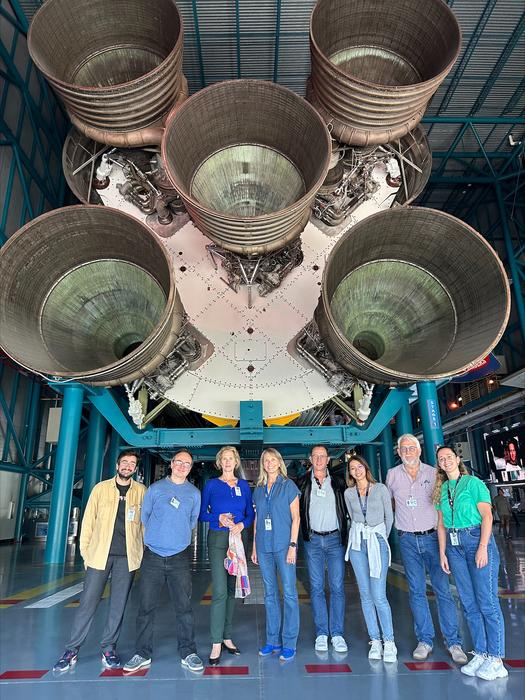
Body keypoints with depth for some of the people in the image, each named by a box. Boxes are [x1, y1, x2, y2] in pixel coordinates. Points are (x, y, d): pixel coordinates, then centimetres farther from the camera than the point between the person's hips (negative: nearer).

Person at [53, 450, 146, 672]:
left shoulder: (141, 491, 4)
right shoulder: (101, 488, 4)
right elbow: (88, 520, 5)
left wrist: (143, 552, 1)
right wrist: (85, 551, 2)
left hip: (127, 556, 1)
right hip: (100, 554, 0)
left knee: (118, 605, 8)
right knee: (87, 602, 2)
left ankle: (108, 648, 22)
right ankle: (72, 650, 17)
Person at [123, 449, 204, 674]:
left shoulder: (194, 493, 6)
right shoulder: (155, 488, 3)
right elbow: (144, 517, 11)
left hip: (180, 558, 0)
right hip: (152, 556, 0)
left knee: (184, 607, 3)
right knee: (146, 607, 6)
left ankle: (188, 654, 16)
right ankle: (143, 654, 21)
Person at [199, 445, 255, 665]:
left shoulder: (244, 485, 8)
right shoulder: (211, 485, 1)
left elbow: (251, 514, 9)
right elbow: (202, 514, 2)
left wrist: (242, 524, -9)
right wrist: (219, 519, -13)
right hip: (218, 539, -3)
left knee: (232, 589, 11)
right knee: (220, 591, -9)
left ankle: (227, 637, 23)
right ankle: (216, 643, 1)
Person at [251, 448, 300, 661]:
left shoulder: (288, 486, -2)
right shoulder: (258, 490, 10)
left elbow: (295, 517, -4)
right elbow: (256, 520, 15)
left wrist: (293, 545, -11)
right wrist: (254, 546, 12)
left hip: (283, 545, -4)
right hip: (264, 547, 4)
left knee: (289, 593, -1)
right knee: (270, 594, 12)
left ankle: (289, 643, 10)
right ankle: (273, 640, 23)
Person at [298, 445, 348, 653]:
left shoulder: (338, 483, 6)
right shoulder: (303, 483, 2)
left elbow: (345, 510, 9)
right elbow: (296, 511, 3)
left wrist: (344, 535, 3)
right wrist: (305, 533, -4)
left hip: (335, 539, 1)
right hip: (313, 540, 0)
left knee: (337, 587, 1)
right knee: (316, 587, 5)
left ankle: (337, 634, 11)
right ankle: (321, 633, 15)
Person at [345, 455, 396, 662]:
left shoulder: (381, 489, -2)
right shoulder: (348, 493, 6)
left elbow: (389, 517, 6)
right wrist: (362, 536, 13)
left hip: (377, 542, -3)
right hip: (357, 544, 3)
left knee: (378, 596, -8)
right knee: (365, 595, 6)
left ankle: (389, 642, 6)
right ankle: (375, 641, 17)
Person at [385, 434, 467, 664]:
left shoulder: (433, 473, -1)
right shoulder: (392, 475, 3)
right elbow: (388, 502, 19)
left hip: (432, 537, -1)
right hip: (408, 541, 1)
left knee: (443, 589, -1)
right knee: (416, 591, 7)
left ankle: (453, 642, 11)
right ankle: (425, 640, 18)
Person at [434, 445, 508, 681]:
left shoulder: (473, 482, -4)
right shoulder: (442, 489, 11)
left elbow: (487, 515, -9)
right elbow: (441, 524, 12)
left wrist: (483, 547, -16)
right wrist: (442, 553, 7)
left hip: (476, 539, -5)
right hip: (454, 545, 5)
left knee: (487, 602, -3)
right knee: (469, 603, 9)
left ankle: (496, 659, 8)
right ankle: (480, 653, 20)